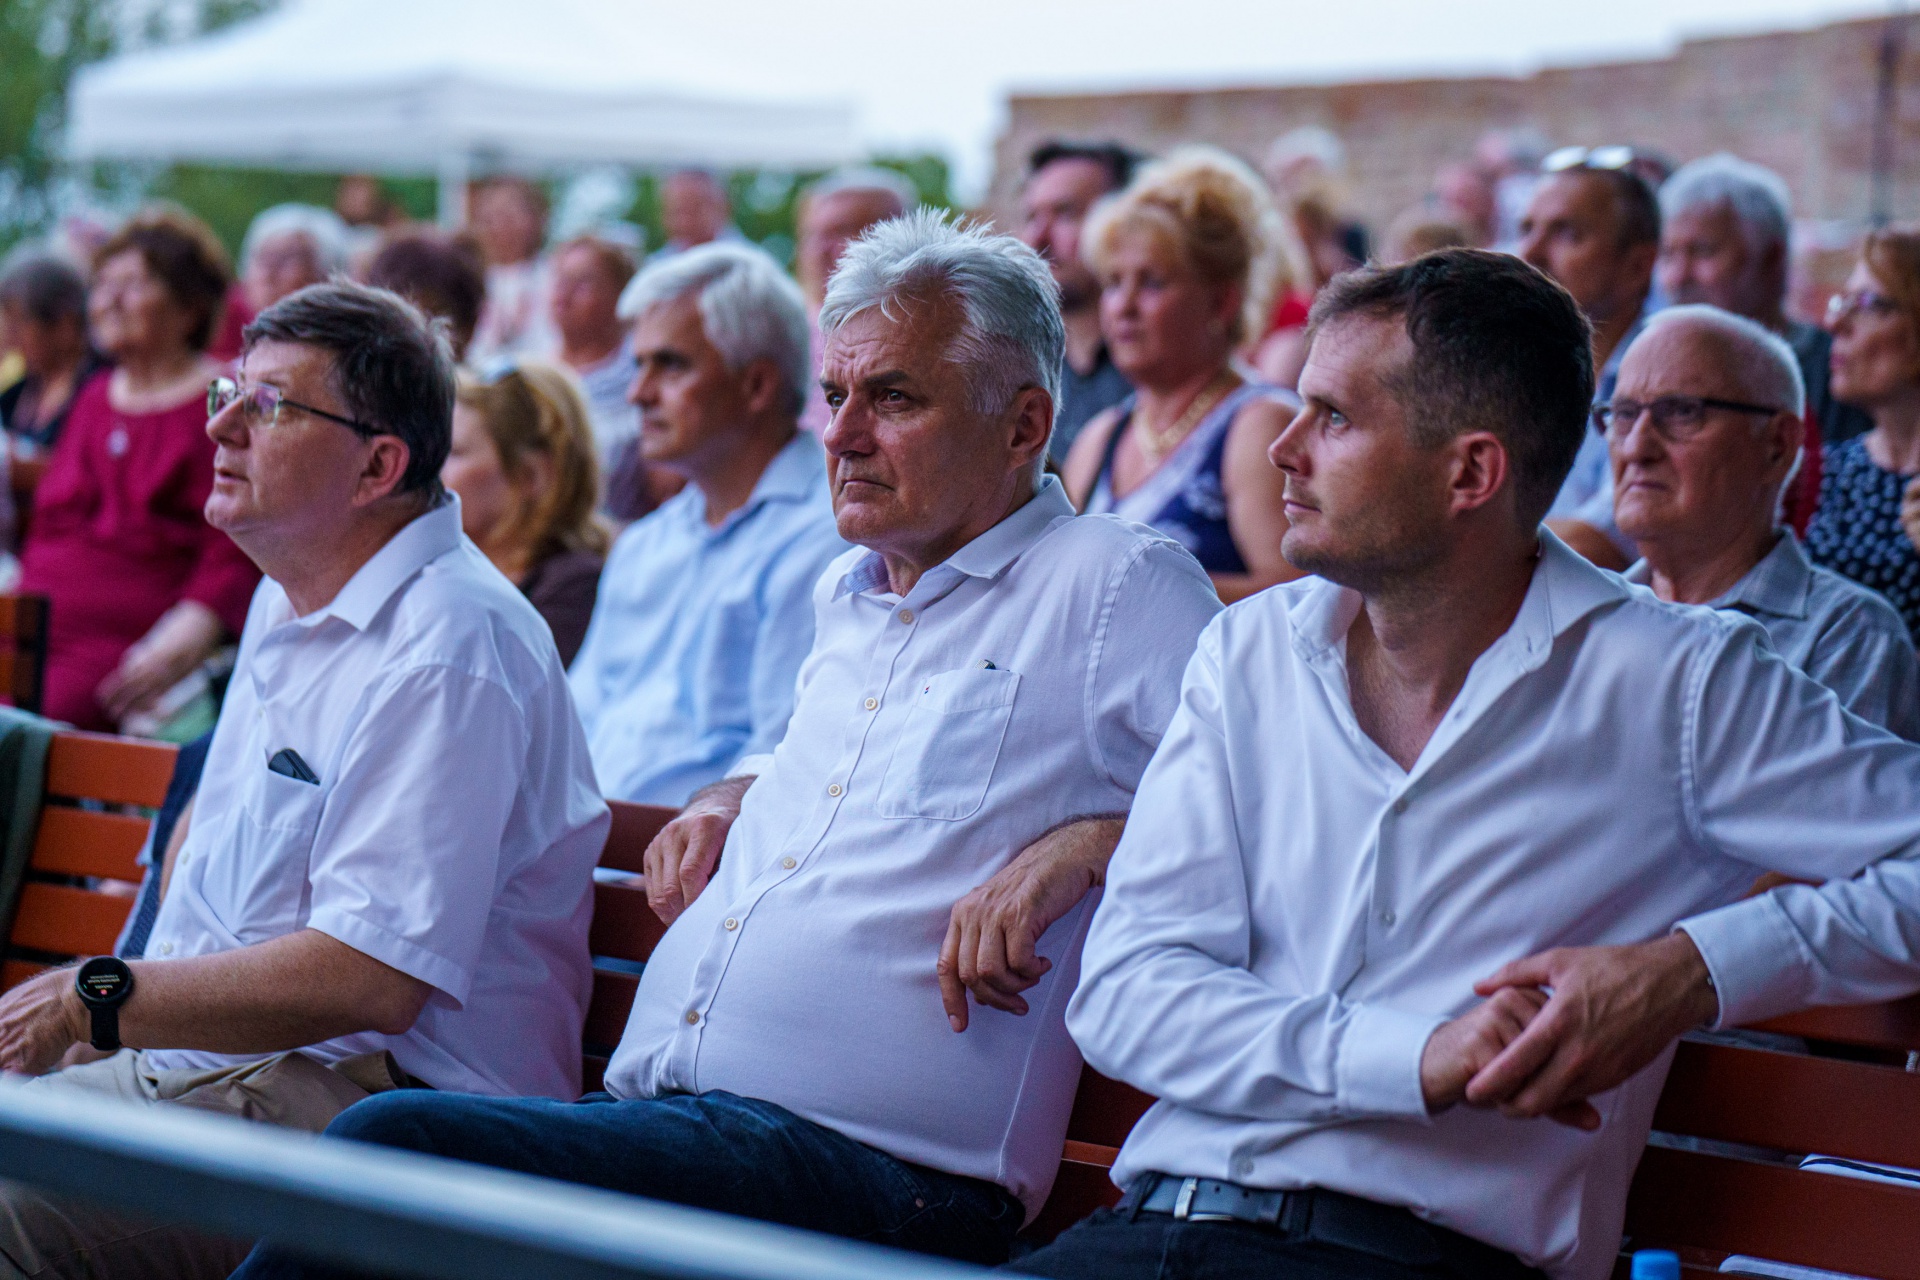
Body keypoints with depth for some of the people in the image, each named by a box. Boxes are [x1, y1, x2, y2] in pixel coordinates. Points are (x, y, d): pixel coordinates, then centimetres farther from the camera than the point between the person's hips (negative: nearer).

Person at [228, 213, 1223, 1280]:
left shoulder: (1121, 585, 0)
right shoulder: (849, 594, 24)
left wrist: (1072, 851, -17)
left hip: (875, 1167, -7)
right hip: (653, 1106, 7)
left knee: (394, 1144, -26)